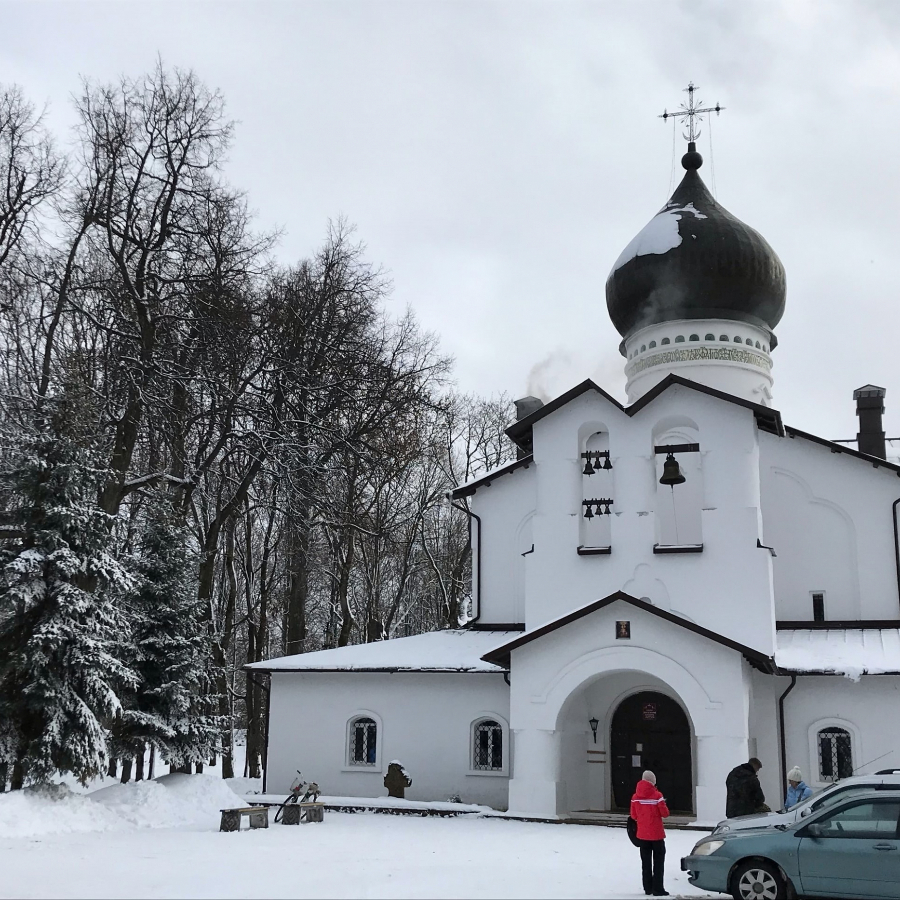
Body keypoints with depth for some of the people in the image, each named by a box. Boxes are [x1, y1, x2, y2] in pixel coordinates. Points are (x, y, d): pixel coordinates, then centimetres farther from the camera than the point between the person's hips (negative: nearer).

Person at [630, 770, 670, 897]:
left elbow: (633, 816, 5)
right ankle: (658, 889, 1)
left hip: (642, 834, 4)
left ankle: (648, 888, 15)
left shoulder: (635, 797, -1)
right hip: (656, 834, -4)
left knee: (646, 862, 13)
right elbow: (665, 814, -11)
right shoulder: (657, 795, -15)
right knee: (658, 862, 5)